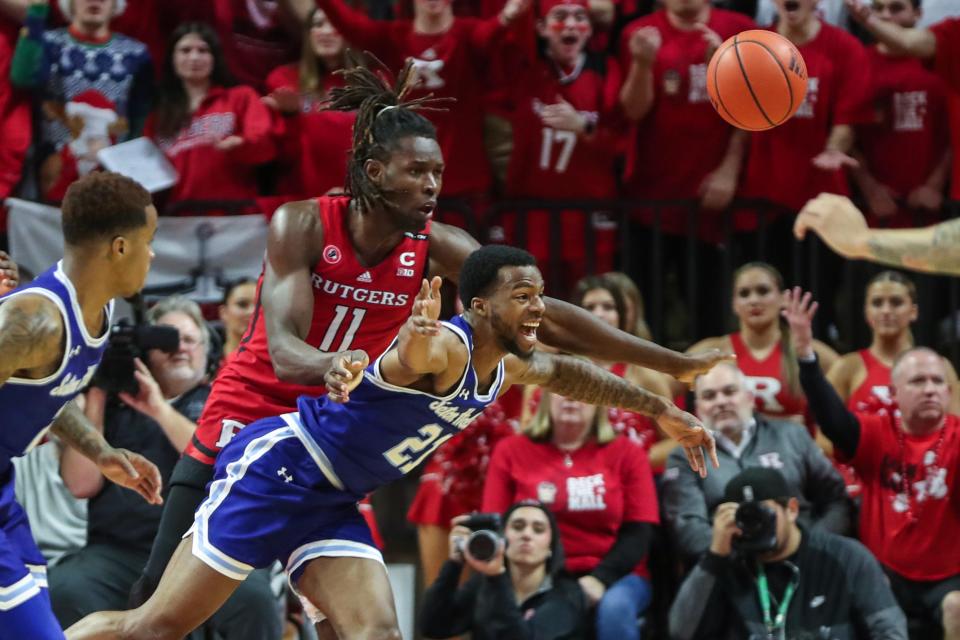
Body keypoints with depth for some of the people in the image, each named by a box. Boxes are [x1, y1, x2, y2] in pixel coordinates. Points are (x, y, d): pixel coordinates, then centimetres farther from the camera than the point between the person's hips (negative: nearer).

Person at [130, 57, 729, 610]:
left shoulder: (435, 247, -10)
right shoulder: (303, 224, -19)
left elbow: (545, 314, -11)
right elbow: (283, 352, -28)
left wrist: (672, 363, -15)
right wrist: (335, 365, -52)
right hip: (244, 420, -3)